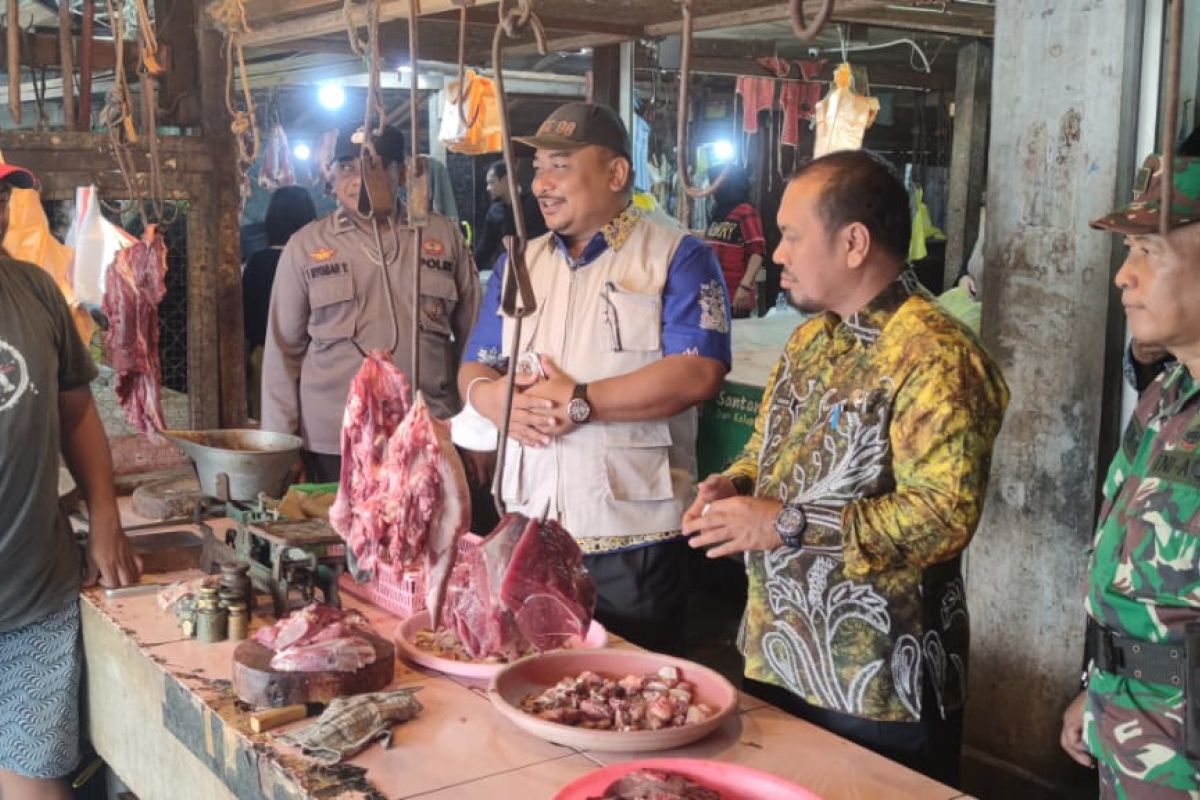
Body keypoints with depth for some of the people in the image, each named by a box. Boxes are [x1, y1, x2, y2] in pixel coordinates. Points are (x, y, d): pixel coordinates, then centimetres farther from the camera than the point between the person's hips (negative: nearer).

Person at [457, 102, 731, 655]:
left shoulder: (676, 257, -3)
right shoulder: (518, 264, 16)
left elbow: (698, 373, -16)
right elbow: (474, 368, 16)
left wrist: (579, 402, -17)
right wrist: (496, 397, -9)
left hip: (633, 540, -5)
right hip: (527, 530, 5)